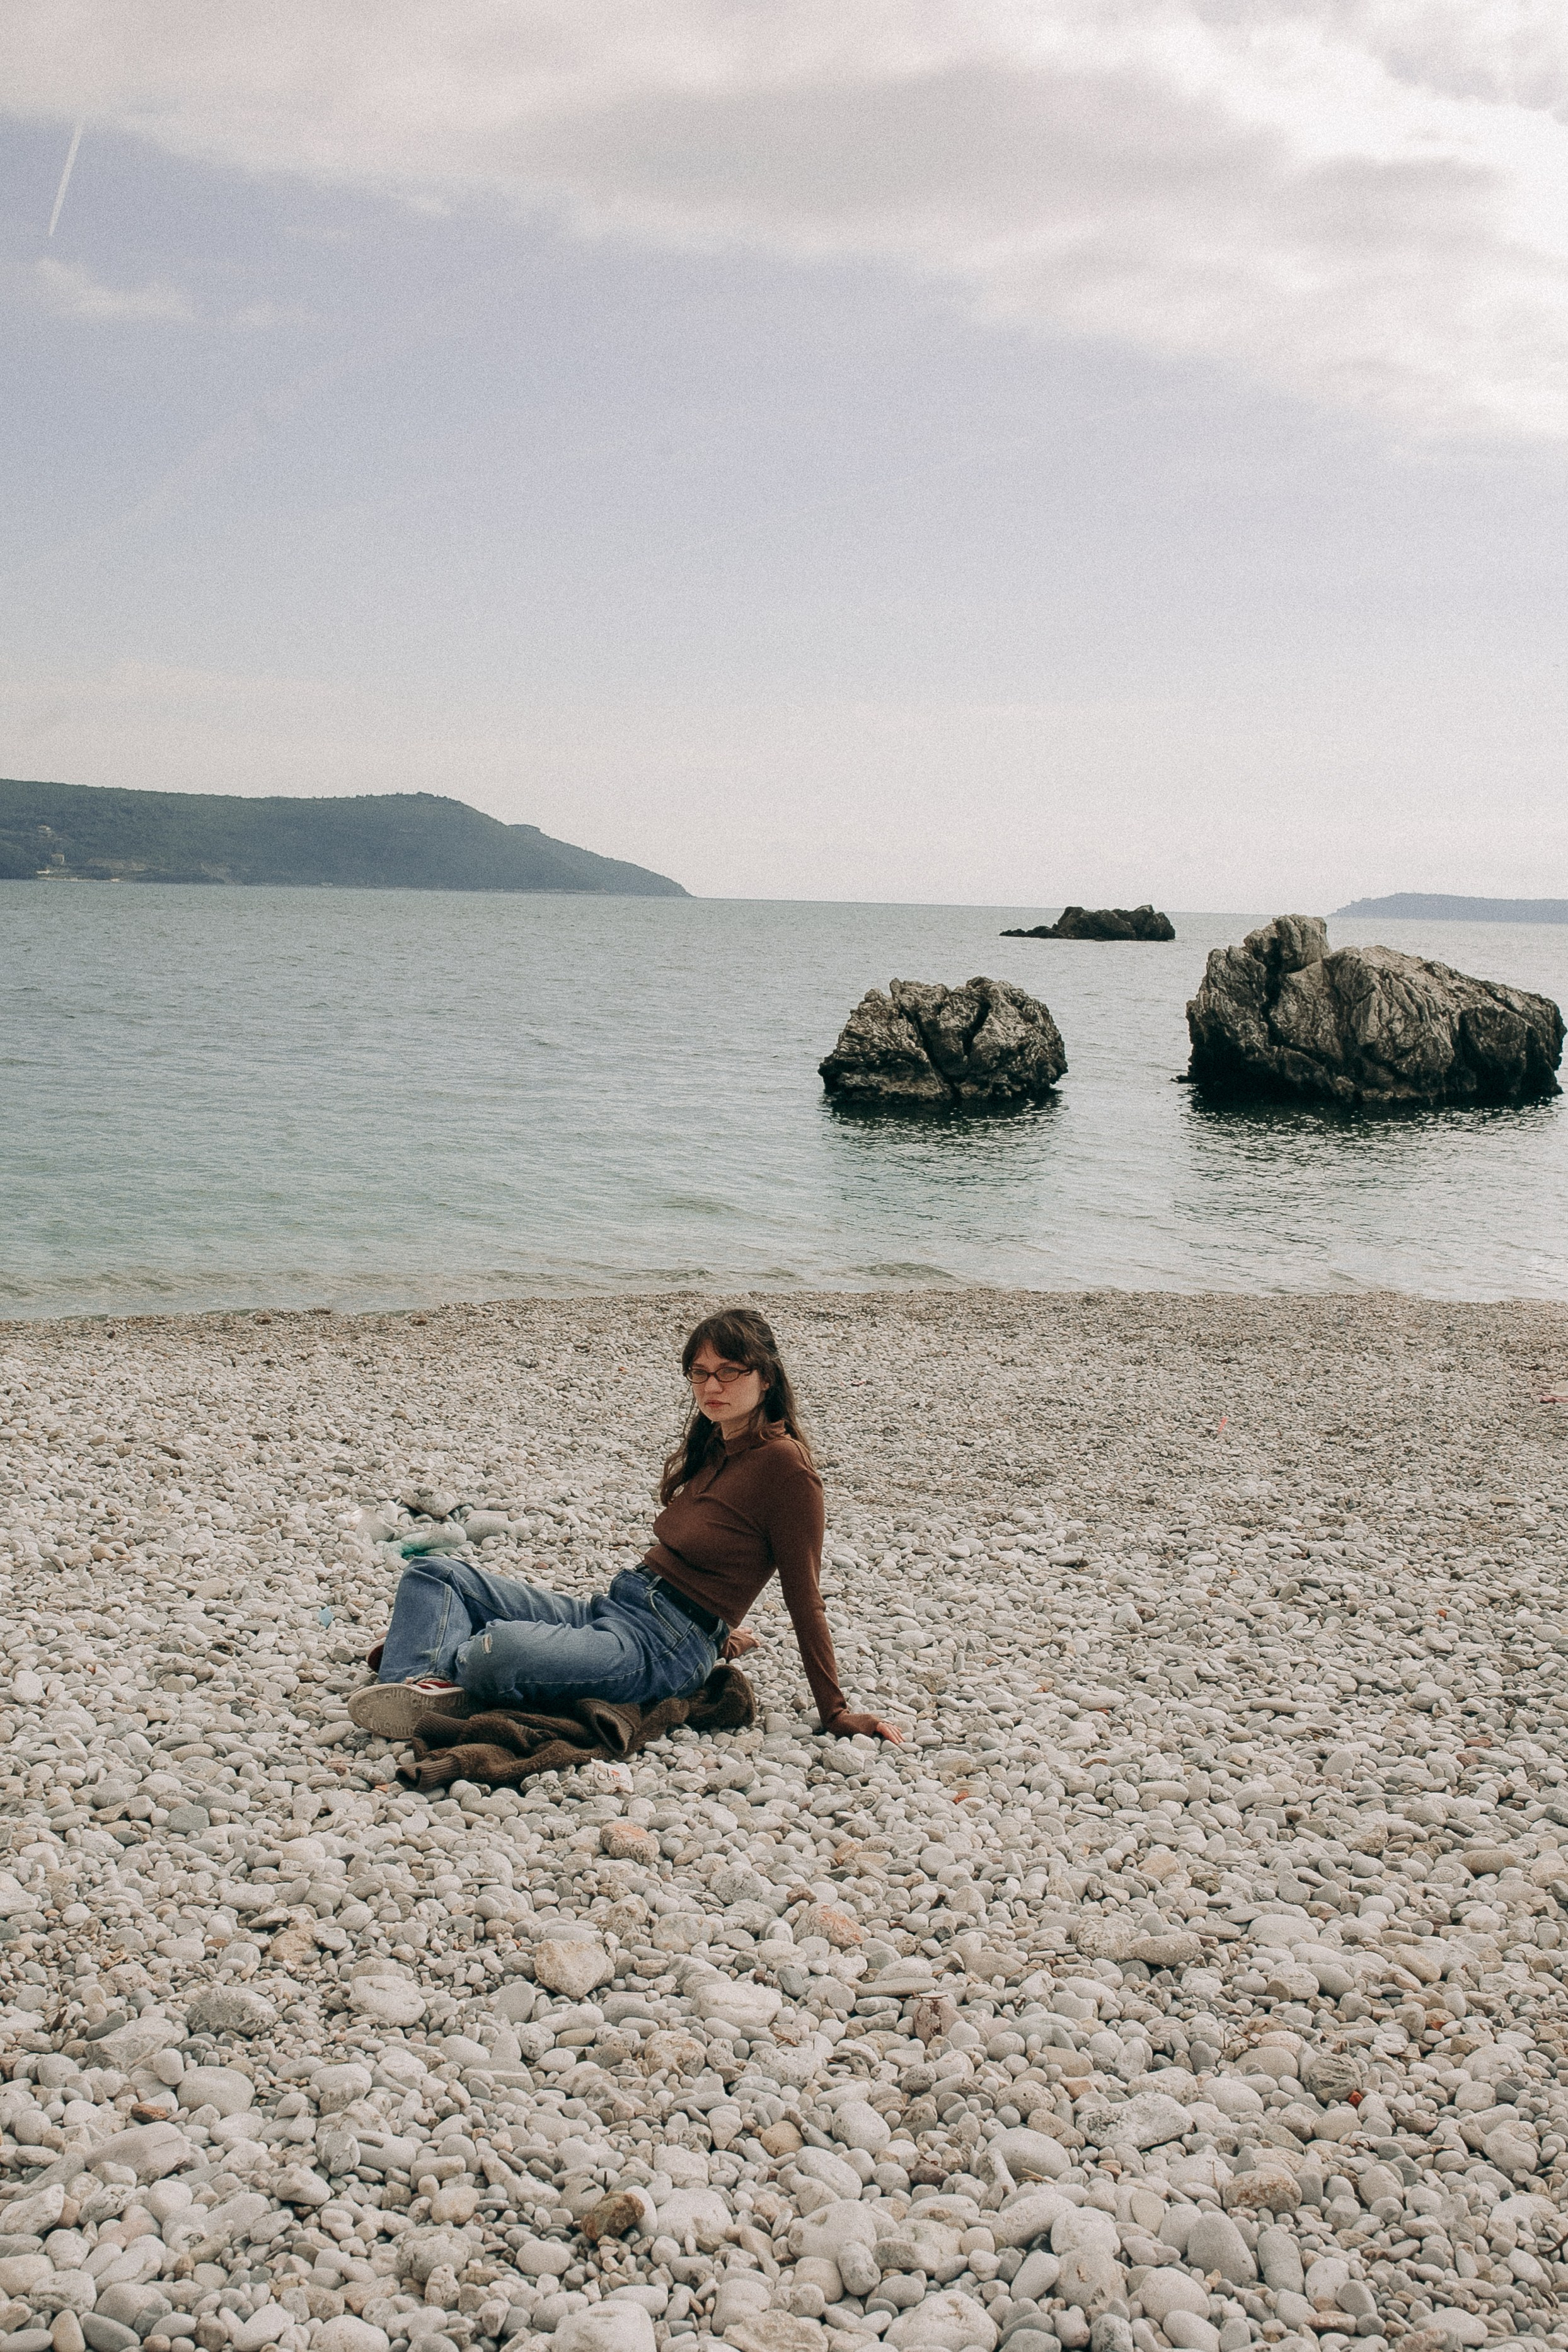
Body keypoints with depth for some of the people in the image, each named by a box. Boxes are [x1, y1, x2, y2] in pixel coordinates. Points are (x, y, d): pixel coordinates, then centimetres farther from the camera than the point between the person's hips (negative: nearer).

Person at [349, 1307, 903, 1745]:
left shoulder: (783, 1464, -11)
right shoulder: (709, 1445, 15)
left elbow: (804, 1597, -9)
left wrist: (837, 1714, -7)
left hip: (663, 1652, -9)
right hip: (609, 1610, 10)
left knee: (498, 1649, -35)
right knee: (435, 1573, 3)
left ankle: (445, 1666, -1)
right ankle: (424, 1688, -23)